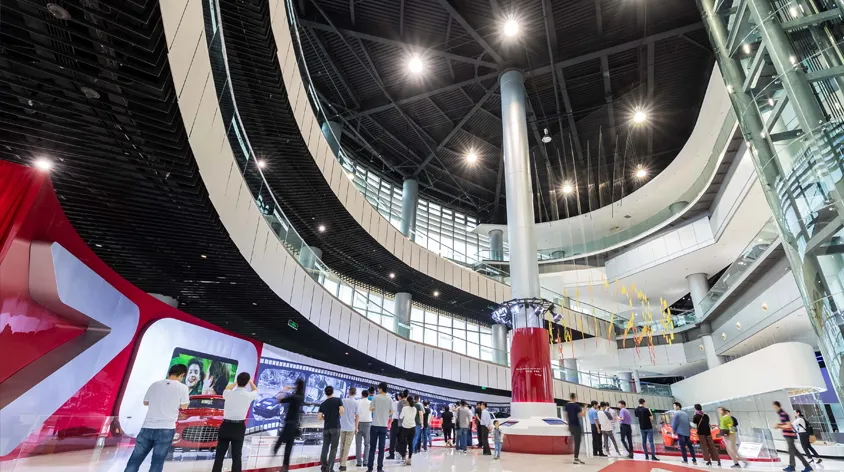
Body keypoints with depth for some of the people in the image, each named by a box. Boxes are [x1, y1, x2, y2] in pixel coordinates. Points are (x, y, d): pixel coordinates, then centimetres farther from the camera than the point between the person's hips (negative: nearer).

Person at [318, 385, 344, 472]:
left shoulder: (323, 404, 9)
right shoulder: (338, 400, -1)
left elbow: (319, 417, 2)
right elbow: (342, 411, -12)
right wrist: (338, 415, 9)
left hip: (326, 428, 3)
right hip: (335, 427, -3)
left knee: (325, 447, 12)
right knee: (334, 448, 1)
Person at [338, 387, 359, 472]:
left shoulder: (343, 400, -3)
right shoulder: (356, 403, -9)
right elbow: (357, 416, -6)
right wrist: (356, 428, 4)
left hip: (342, 426, 3)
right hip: (351, 427, -2)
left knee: (342, 445, 17)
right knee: (347, 446, 4)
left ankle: (341, 463, 21)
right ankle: (343, 465, 0)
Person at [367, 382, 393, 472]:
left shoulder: (375, 397, -7)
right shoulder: (389, 399, -1)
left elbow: (371, 409, -2)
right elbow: (391, 412, 5)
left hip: (375, 425, -1)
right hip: (384, 426, 1)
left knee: (372, 447, 7)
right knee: (381, 448, 7)